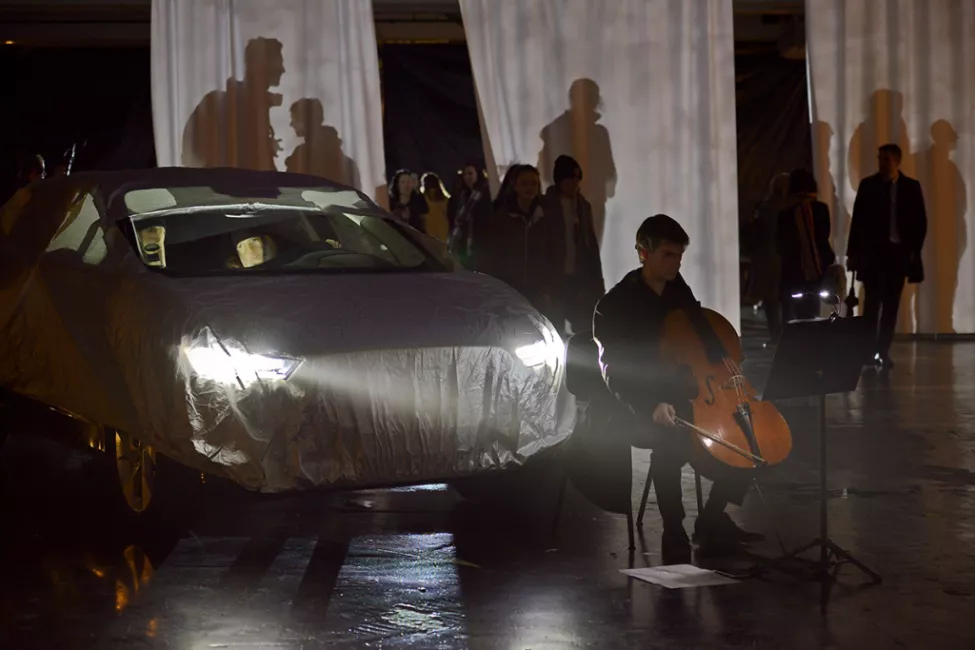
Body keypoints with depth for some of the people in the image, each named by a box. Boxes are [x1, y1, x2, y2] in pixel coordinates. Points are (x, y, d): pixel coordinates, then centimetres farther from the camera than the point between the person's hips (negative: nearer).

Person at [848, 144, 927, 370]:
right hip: (871, 250, -1)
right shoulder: (867, 185, 2)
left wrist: (914, 250, -5)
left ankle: (883, 351, 9)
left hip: (899, 252, 1)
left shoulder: (911, 187, 3)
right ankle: (868, 349, 3)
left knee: (891, 305, 4)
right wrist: (852, 251, -2)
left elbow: (920, 222, 4)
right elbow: (857, 220, 2)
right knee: (872, 302, -3)